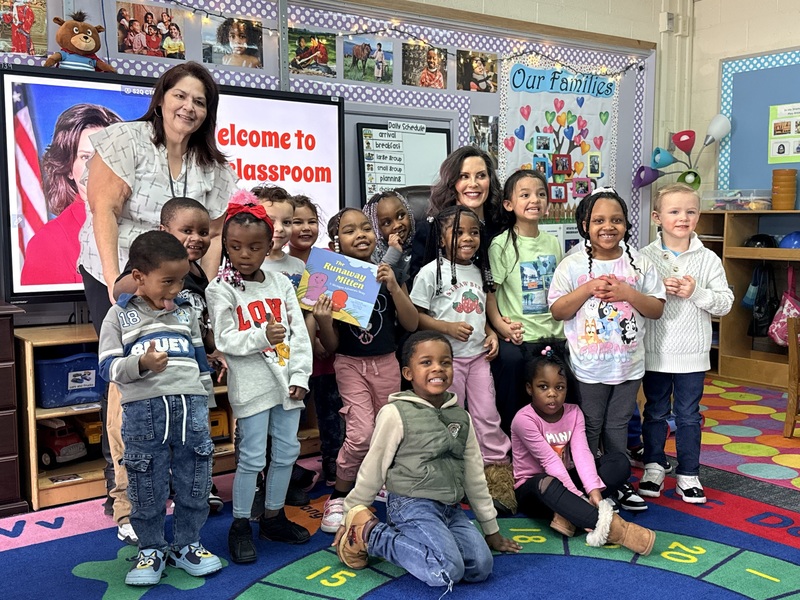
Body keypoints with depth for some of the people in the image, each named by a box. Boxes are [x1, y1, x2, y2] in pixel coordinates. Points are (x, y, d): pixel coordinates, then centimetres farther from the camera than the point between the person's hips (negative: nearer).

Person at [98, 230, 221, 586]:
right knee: (147, 486, 6)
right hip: (144, 410, -3)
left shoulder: (184, 313, 13)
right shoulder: (120, 315, 2)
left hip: (191, 406, 3)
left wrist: (204, 402, 16)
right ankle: (151, 549, 23)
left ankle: (186, 544, 26)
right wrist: (141, 363, -23)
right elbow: (108, 366, -5)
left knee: (194, 482, 9)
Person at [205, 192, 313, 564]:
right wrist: (262, 335, -24)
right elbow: (225, 339, -11)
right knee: (252, 457, -1)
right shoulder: (220, 289, -5)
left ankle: (274, 516, 29)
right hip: (251, 385, -5)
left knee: (287, 452, 12)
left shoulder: (281, 284, 7)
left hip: (286, 382, 5)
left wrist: (299, 375, -3)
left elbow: (299, 332, 4)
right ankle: (240, 525, 15)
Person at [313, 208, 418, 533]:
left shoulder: (387, 274, -1)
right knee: (361, 434, -15)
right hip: (350, 364, -3)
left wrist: (393, 286, -19)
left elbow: (412, 324, -7)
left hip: (387, 363, 3)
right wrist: (323, 321, -25)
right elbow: (331, 346, -4)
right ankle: (338, 497, 6)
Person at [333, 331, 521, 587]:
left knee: (482, 567, -10)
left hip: (451, 509, 7)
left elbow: (474, 475, 14)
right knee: (448, 572, -23)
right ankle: (370, 534, -5)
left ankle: (405, 539, 7)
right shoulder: (395, 414, -12)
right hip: (412, 506, -6)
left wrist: (492, 530, 17)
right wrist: (352, 516, 3)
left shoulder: (461, 417, 7)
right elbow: (373, 468, -4)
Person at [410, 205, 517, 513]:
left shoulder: (481, 271, 11)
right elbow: (415, 315, -9)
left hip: (478, 355, 5)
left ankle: (498, 474, 15)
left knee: (488, 417, 5)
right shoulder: (431, 272, -8)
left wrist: (491, 334, 2)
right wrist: (448, 327, -20)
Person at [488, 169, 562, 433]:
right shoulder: (501, 245, -7)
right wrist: (501, 326, -20)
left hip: (553, 334, 5)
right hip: (517, 337, -5)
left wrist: (564, 327, 8)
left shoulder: (553, 243, 9)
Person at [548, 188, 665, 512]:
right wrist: (588, 289, -19)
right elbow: (557, 311, -8)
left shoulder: (640, 263, 0)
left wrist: (628, 293, -16)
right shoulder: (572, 265, -6)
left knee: (617, 426, 15)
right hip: (588, 366, -2)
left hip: (629, 364, 2)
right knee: (589, 427, 11)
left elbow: (657, 309, 0)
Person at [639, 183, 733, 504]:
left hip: (692, 355, 0)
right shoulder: (644, 257, -4)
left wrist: (696, 293, -18)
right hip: (654, 352, 0)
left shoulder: (708, 259, -1)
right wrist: (659, 290, -20)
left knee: (688, 416, 10)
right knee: (655, 412, 14)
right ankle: (654, 468, 28)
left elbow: (726, 302, -3)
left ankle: (688, 475, 22)